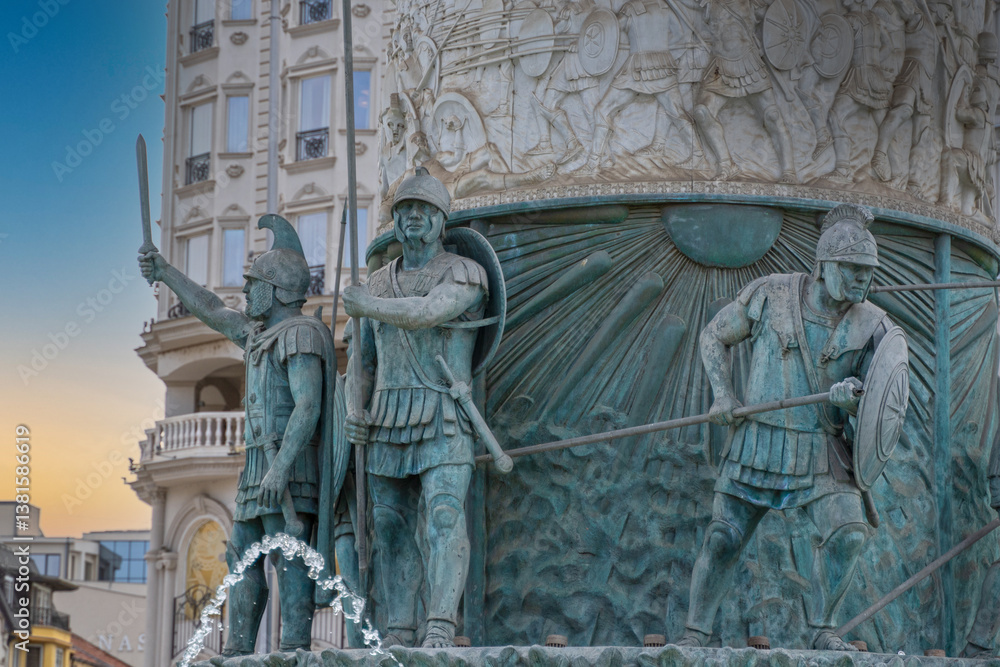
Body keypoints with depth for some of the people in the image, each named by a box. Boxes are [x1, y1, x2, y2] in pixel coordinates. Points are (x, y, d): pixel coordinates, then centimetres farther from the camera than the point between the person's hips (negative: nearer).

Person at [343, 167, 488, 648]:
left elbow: (424, 312, -21)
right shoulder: (379, 284, 15)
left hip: (443, 424, -5)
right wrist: (354, 411, 9)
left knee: (444, 520, -18)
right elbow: (364, 355, 21)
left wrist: (362, 305, -10)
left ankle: (441, 629, -26)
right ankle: (399, 635, 6)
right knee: (392, 530, 3)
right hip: (387, 425, 5)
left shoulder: (465, 275, -2)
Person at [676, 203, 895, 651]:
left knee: (847, 533, -18)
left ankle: (823, 631, -1)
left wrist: (854, 399, -23)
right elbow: (714, 336, 8)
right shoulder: (770, 294, -5)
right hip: (759, 443, -1)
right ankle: (695, 635, 14)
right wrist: (722, 395, -4)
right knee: (722, 541, 0)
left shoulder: (872, 326, -2)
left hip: (821, 453, 1)